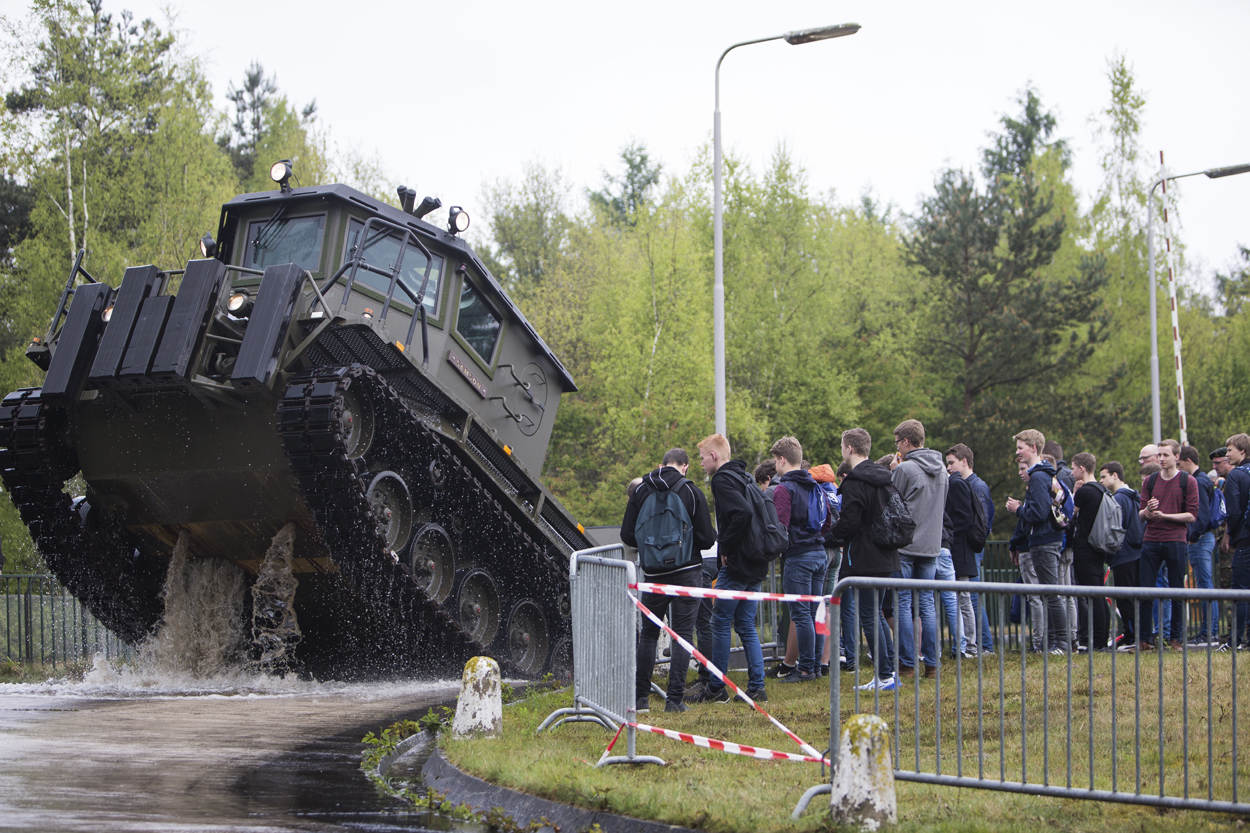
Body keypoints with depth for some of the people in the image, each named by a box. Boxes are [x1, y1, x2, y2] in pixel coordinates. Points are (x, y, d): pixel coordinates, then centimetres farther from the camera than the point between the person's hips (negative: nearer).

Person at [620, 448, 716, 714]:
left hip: (653, 573, 2)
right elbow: (707, 538, -7)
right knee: (682, 634, 2)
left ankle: (640, 697, 12)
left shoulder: (640, 491, 1)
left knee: (648, 634, 14)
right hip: (687, 571, -2)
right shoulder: (692, 492, -6)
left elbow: (627, 535, 2)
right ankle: (674, 699, -3)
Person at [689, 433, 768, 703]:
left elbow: (742, 512, -29)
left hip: (736, 564, -9)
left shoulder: (723, 479, -13)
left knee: (720, 623, 0)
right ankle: (757, 688, 8)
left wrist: (725, 547, -18)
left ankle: (716, 688, 5)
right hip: (755, 564, 9)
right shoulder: (745, 477, 16)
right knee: (747, 626, 11)